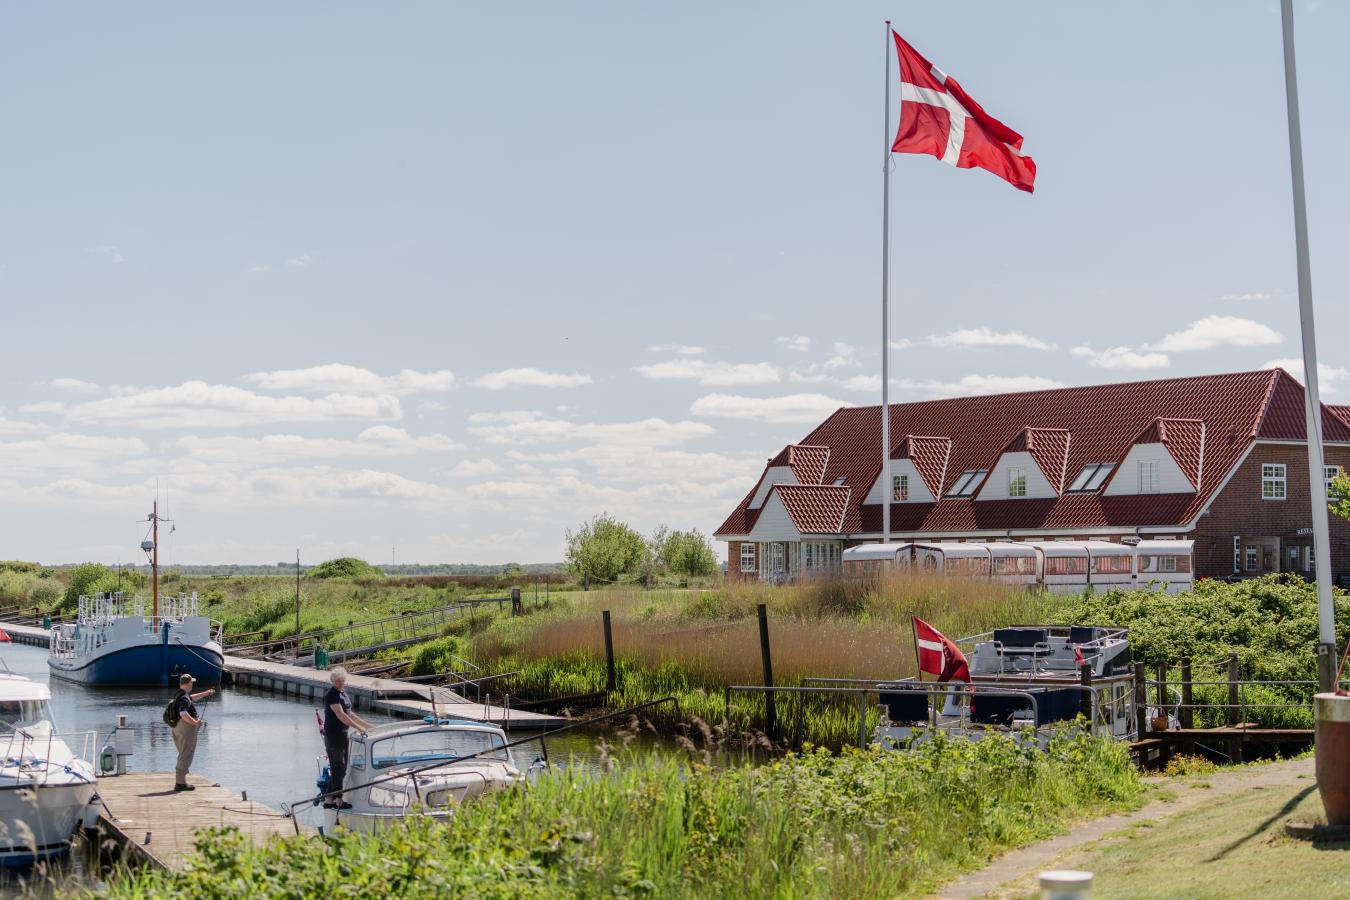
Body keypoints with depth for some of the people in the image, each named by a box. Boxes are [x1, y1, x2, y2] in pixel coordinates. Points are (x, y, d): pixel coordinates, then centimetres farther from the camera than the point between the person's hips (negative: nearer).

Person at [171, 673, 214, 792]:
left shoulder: (180, 695, 15)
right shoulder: (184, 698, -18)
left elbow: (192, 698, 35)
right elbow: (183, 714, -29)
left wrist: (206, 693, 39)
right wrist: (195, 723, -26)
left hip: (178, 728, 11)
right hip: (186, 728, -11)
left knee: (183, 756, 17)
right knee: (186, 756, -7)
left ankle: (180, 782, 21)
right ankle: (181, 783, -7)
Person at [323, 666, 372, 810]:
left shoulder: (343, 693, 13)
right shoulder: (332, 695, -14)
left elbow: (350, 714, 21)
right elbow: (341, 715, -22)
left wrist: (367, 725, 18)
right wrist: (359, 728, -24)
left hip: (342, 734, 9)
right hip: (333, 735, -9)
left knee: (339, 768, 11)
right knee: (338, 768, -6)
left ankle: (329, 799, 17)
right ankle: (339, 800, -2)